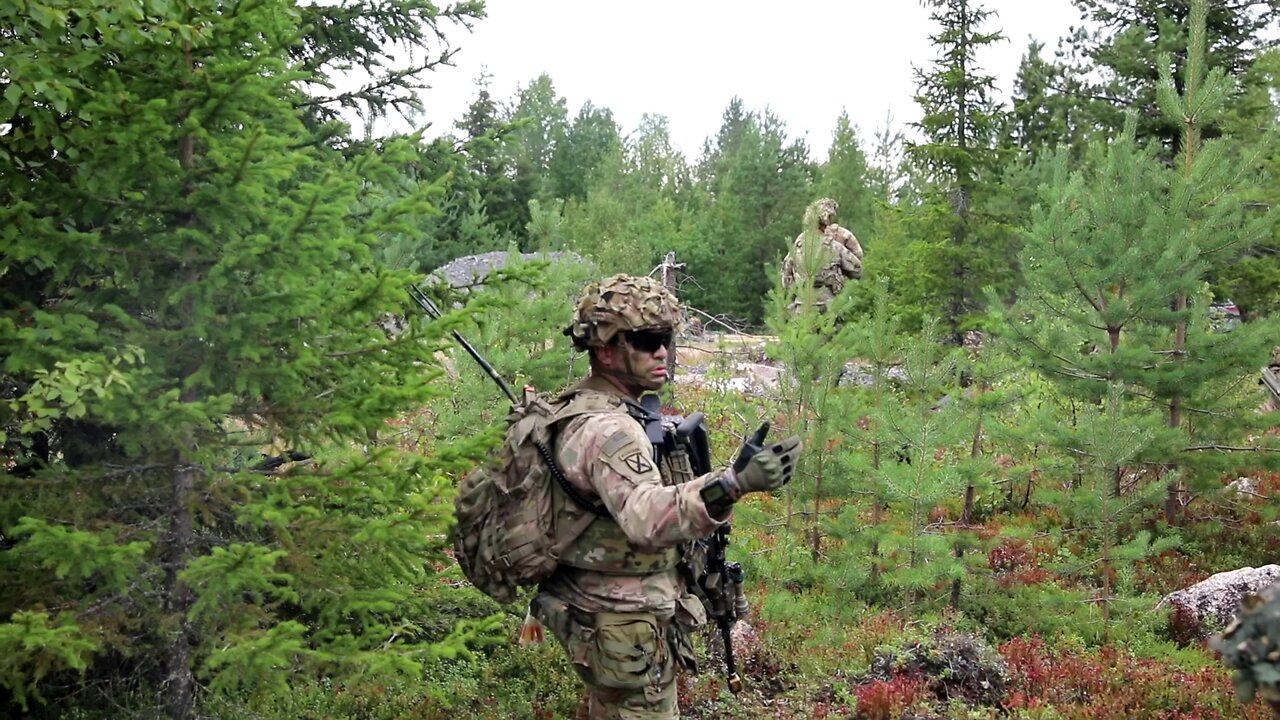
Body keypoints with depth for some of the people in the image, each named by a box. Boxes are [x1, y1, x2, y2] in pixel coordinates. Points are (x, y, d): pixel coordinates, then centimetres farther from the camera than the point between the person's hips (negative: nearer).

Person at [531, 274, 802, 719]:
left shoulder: (578, 410, 8)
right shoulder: (607, 428, -25)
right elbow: (645, 516, -44)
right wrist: (735, 484, -57)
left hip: (594, 615, 10)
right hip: (625, 628, -10)